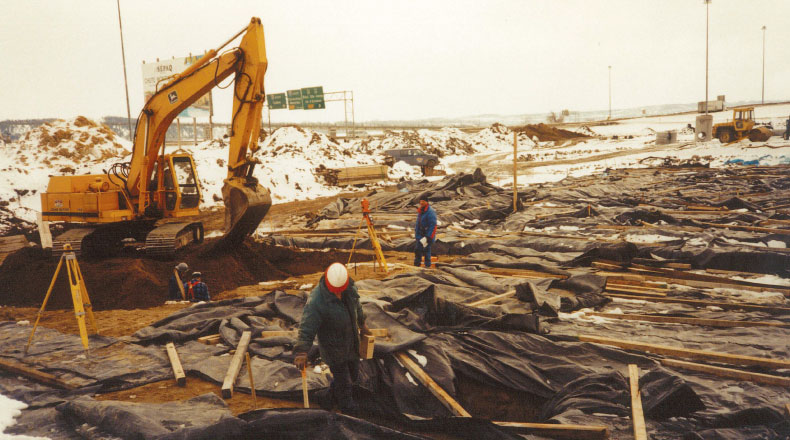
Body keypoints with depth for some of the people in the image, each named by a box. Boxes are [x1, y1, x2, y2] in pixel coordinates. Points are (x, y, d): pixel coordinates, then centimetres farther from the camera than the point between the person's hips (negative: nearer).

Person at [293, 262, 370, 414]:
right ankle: (348, 407, 35)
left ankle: (334, 392, 51)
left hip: (352, 343, 7)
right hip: (333, 348, -6)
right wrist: (301, 352, -38)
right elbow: (306, 327, -29)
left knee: (353, 374, 24)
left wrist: (362, 324, 24)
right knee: (344, 382, 8)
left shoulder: (350, 287, -11)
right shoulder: (316, 300, -31)